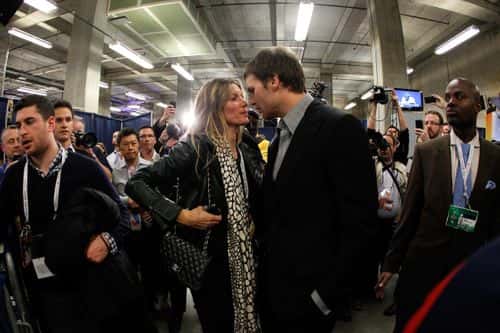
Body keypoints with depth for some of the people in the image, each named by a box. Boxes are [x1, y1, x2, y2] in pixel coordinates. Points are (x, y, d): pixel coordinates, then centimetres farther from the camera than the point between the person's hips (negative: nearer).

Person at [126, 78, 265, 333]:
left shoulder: (249, 147, 2)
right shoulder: (194, 147, -17)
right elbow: (135, 184, -17)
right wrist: (180, 215, -24)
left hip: (244, 256, 6)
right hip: (208, 256, -6)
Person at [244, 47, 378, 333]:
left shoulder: (340, 127, -17)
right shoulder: (280, 139, 8)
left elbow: (360, 221, -19)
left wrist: (326, 294, -15)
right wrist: (263, 266, 8)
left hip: (308, 293, -7)